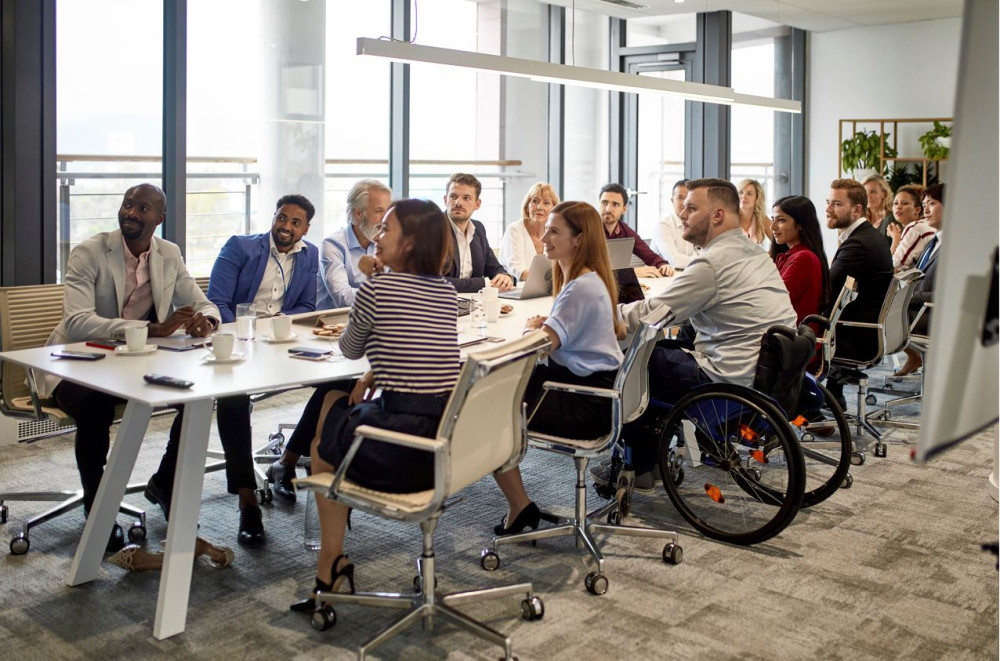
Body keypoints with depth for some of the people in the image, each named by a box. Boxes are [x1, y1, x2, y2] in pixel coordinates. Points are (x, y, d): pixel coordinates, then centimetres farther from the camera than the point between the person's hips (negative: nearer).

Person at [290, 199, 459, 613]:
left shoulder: (377, 288, -9)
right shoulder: (448, 292, 11)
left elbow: (350, 350, 8)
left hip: (402, 454, -7)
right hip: (450, 446, 7)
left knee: (323, 446, 25)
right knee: (335, 401, 29)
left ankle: (332, 561, 30)